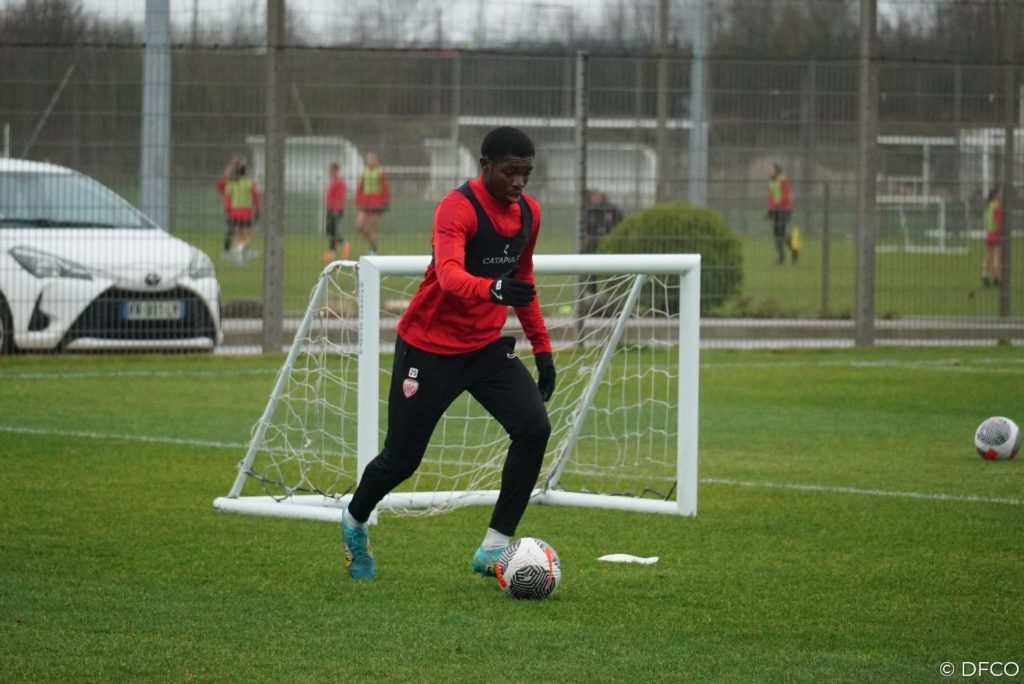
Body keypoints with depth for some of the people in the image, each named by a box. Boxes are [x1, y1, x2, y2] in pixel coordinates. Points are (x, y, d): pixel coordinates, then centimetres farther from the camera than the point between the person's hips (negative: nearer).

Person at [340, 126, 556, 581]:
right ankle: (355, 522, 37)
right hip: (429, 349, -6)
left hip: (487, 347, 6)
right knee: (402, 457, 3)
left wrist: (542, 347, 15)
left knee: (534, 428, -17)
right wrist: (491, 289, -59)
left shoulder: (528, 212, 1)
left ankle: (494, 547, -11)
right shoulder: (457, 208, -22)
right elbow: (449, 274, -40)